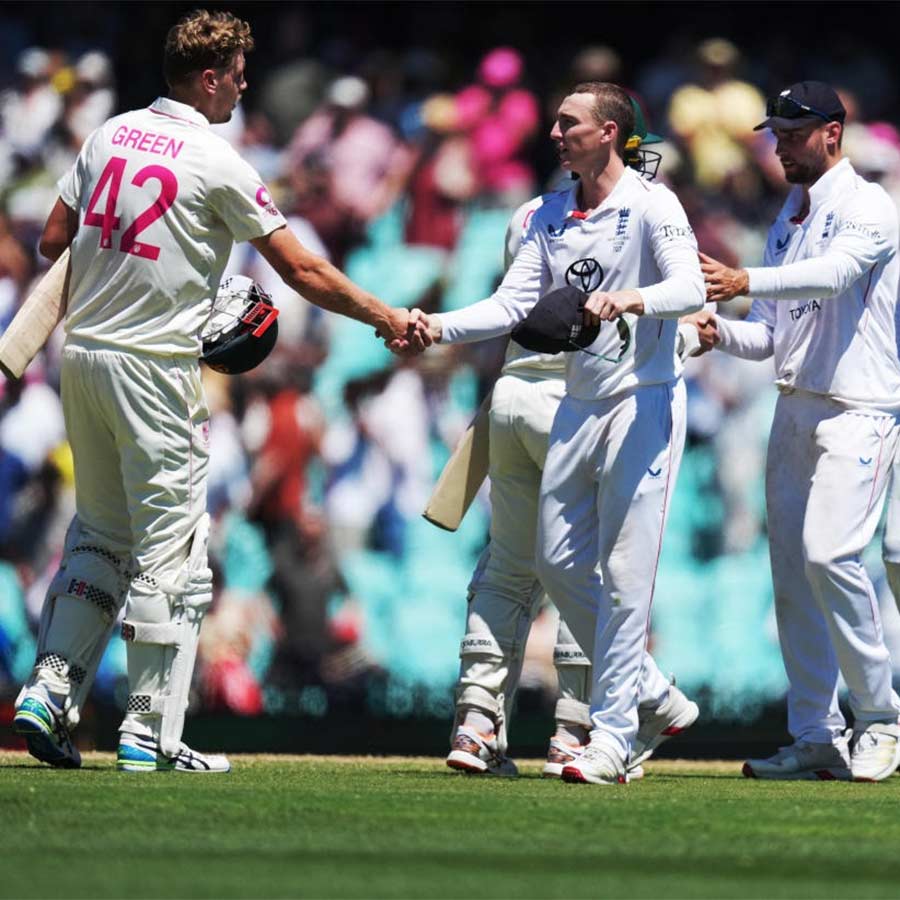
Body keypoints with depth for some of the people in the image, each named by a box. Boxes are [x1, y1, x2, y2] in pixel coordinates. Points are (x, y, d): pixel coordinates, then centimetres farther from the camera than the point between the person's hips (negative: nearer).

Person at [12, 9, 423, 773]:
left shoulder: (110, 135, 8)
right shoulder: (218, 164, -11)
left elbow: (53, 239, 12)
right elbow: (300, 270, -8)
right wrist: (386, 316, 1)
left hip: (82, 356, 7)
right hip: (155, 367, -7)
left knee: (99, 534, 17)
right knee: (171, 549, 0)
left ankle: (48, 694, 6)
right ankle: (150, 733, 0)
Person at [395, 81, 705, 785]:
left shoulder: (651, 206, -9)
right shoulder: (551, 217, 12)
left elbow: (690, 288, -22)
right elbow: (515, 303, 7)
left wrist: (630, 300, -41)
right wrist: (439, 329, -7)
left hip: (644, 401, -8)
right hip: (579, 404, 8)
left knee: (625, 572, -9)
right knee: (559, 561, 8)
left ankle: (612, 737, -7)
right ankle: (651, 693, 22)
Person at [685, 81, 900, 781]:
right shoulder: (788, 219, 19)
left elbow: (833, 273, -27)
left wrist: (746, 281, -41)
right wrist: (721, 332, -3)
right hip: (794, 408, 8)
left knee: (829, 553, -21)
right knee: (792, 571, 3)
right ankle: (817, 739, 7)